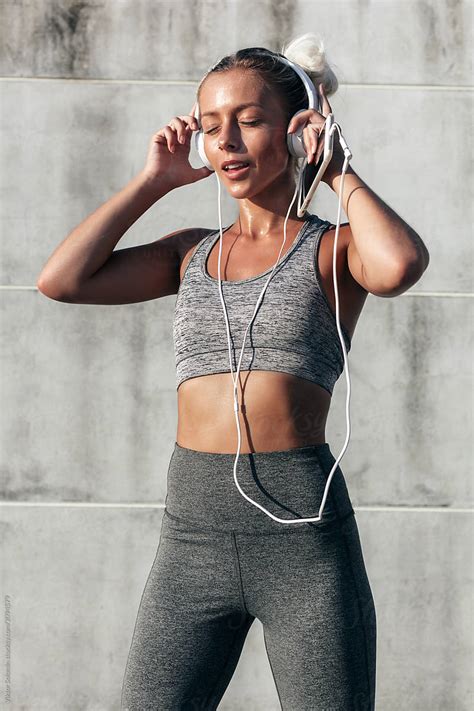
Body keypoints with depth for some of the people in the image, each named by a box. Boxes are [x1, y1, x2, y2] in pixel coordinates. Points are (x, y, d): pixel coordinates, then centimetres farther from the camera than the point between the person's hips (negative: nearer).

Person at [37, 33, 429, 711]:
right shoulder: (192, 253, 16)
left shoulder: (332, 247, 5)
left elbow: (399, 265, -20)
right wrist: (153, 181, 9)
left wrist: (338, 170, -3)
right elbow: (62, 280, 3)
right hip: (193, 529, 3)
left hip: (304, 534, -3)